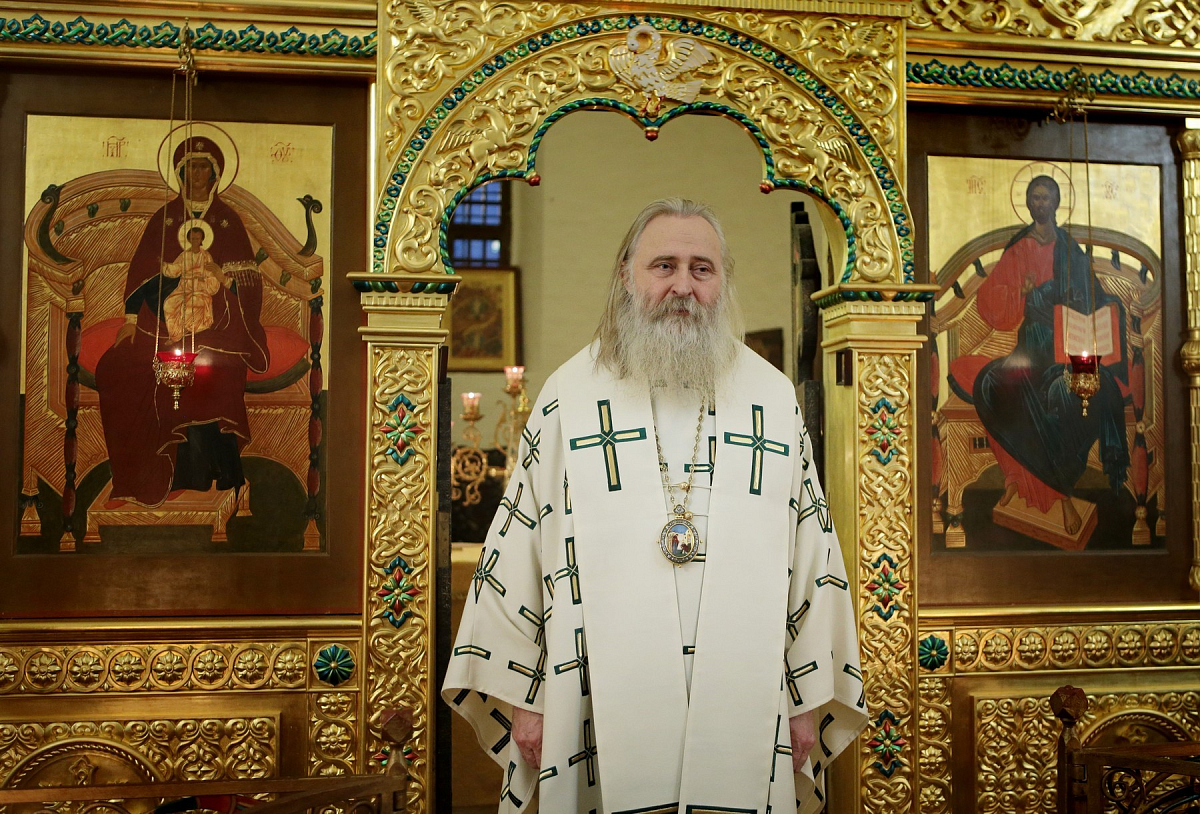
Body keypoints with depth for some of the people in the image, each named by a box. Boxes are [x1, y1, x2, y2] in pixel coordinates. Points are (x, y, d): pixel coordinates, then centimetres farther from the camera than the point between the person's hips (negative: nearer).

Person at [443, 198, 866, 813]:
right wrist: (520, 696, 1)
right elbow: (518, 551, 3)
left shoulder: (775, 401, 7)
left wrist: (811, 698, 6)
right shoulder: (568, 398, 2)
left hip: (744, 711, 2)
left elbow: (812, 554, 7)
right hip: (603, 711, -1)